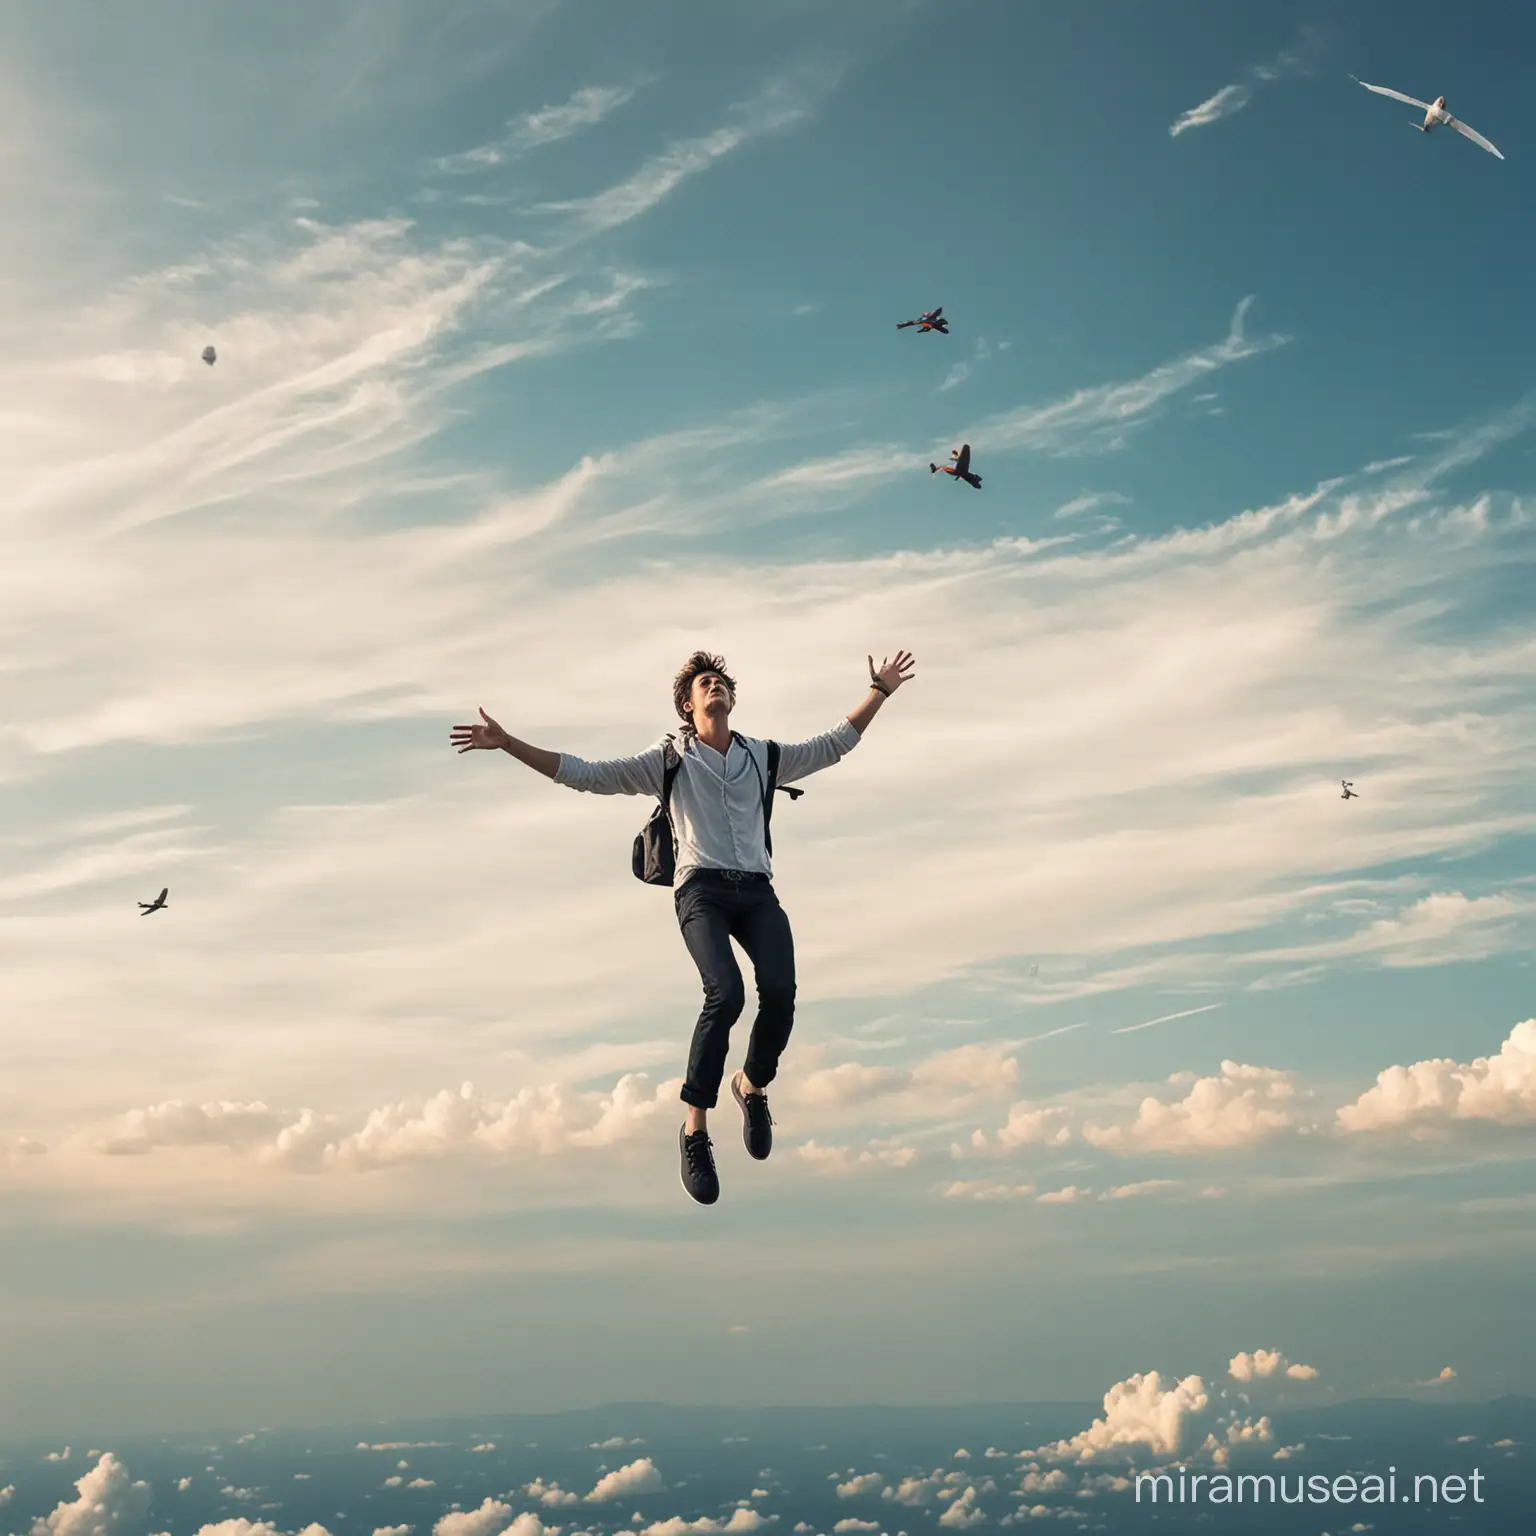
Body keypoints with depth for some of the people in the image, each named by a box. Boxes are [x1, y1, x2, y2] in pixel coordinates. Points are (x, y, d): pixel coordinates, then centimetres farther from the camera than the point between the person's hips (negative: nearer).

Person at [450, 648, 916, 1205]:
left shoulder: (764, 757, 25)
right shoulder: (670, 762, 16)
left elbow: (834, 744, 34)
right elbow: (585, 774, 13)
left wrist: (879, 691, 33)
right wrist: (507, 744, 7)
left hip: (757, 892, 3)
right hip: (702, 889, -3)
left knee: (780, 992, -22)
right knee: (725, 992, -28)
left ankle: (753, 1086, 8)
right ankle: (695, 1130, -19)